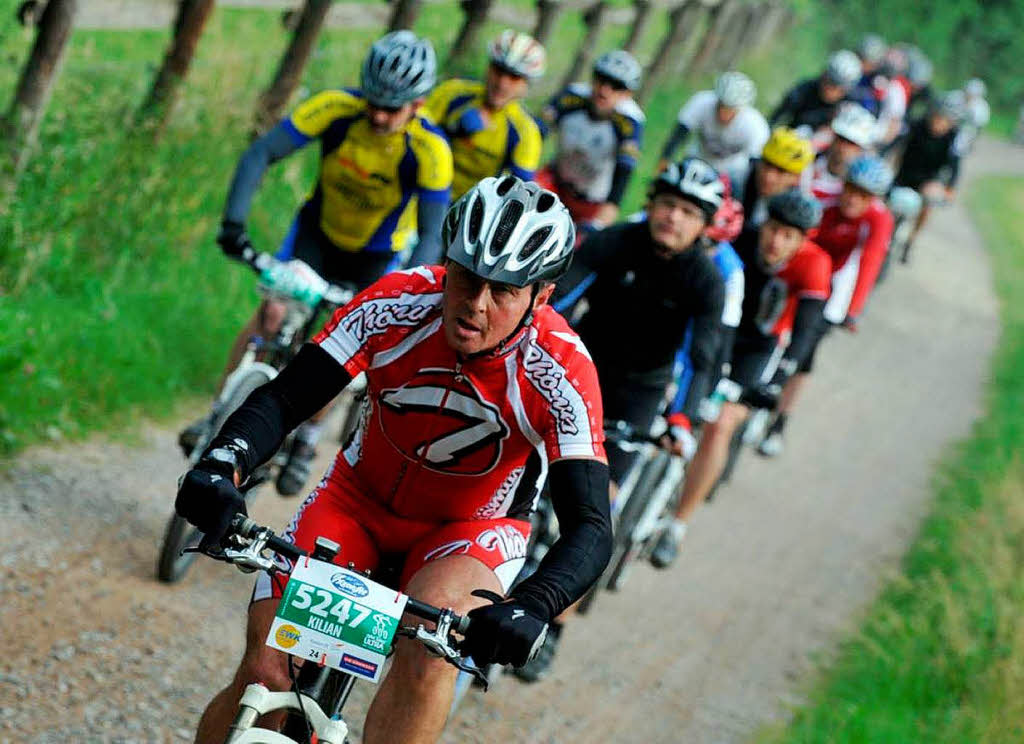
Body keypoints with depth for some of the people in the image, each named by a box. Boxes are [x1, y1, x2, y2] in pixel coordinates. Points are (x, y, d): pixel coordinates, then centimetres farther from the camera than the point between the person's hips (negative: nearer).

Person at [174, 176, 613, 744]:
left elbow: (591, 529, -33)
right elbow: (283, 398, -24)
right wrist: (223, 460, -45)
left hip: (472, 529, -1)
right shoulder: (398, 305, -24)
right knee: (266, 673, -14)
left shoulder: (561, 373, -28)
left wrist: (530, 608, -53)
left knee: (425, 647, -34)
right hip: (362, 498, 2)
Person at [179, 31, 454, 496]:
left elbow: (431, 235, -33)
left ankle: (306, 439, 18)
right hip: (319, 227, 1)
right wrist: (234, 222, -42)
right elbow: (262, 153, -30)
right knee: (273, 314, -16)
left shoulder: (431, 151, -32)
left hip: (377, 255, -1)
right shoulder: (338, 109, -29)